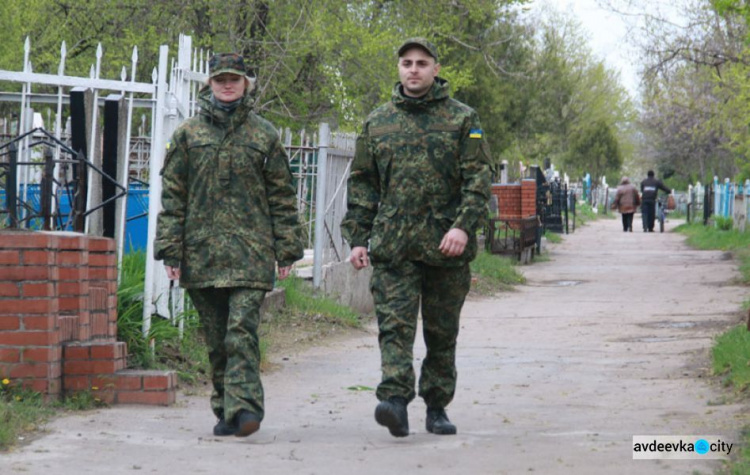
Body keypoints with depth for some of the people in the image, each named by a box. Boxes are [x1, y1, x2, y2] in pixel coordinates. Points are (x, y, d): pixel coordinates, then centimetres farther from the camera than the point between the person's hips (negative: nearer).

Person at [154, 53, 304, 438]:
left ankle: (244, 406, -21)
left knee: (242, 330, -15)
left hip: (250, 251, -2)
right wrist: (171, 249, 1)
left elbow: (281, 196, 11)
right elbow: (172, 195, 8)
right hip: (201, 252, 2)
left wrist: (286, 249, 6)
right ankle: (225, 409, 16)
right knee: (216, 339, 7)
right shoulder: (188, 134, 10)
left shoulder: (264, 135, 9)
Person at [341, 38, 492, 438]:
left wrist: (463, 225, -17)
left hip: (446, 244, -1)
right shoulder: (377, 122, 12)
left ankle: (437, 407, 19)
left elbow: (479, 178, -2)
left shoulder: (462, 119, 5)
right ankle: (395, 400, -25)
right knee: (395, 323, -14)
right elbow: (361, 183, 14)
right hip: (392, 244, 1)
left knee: (442, 331, 7)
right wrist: (357, 237, 7)